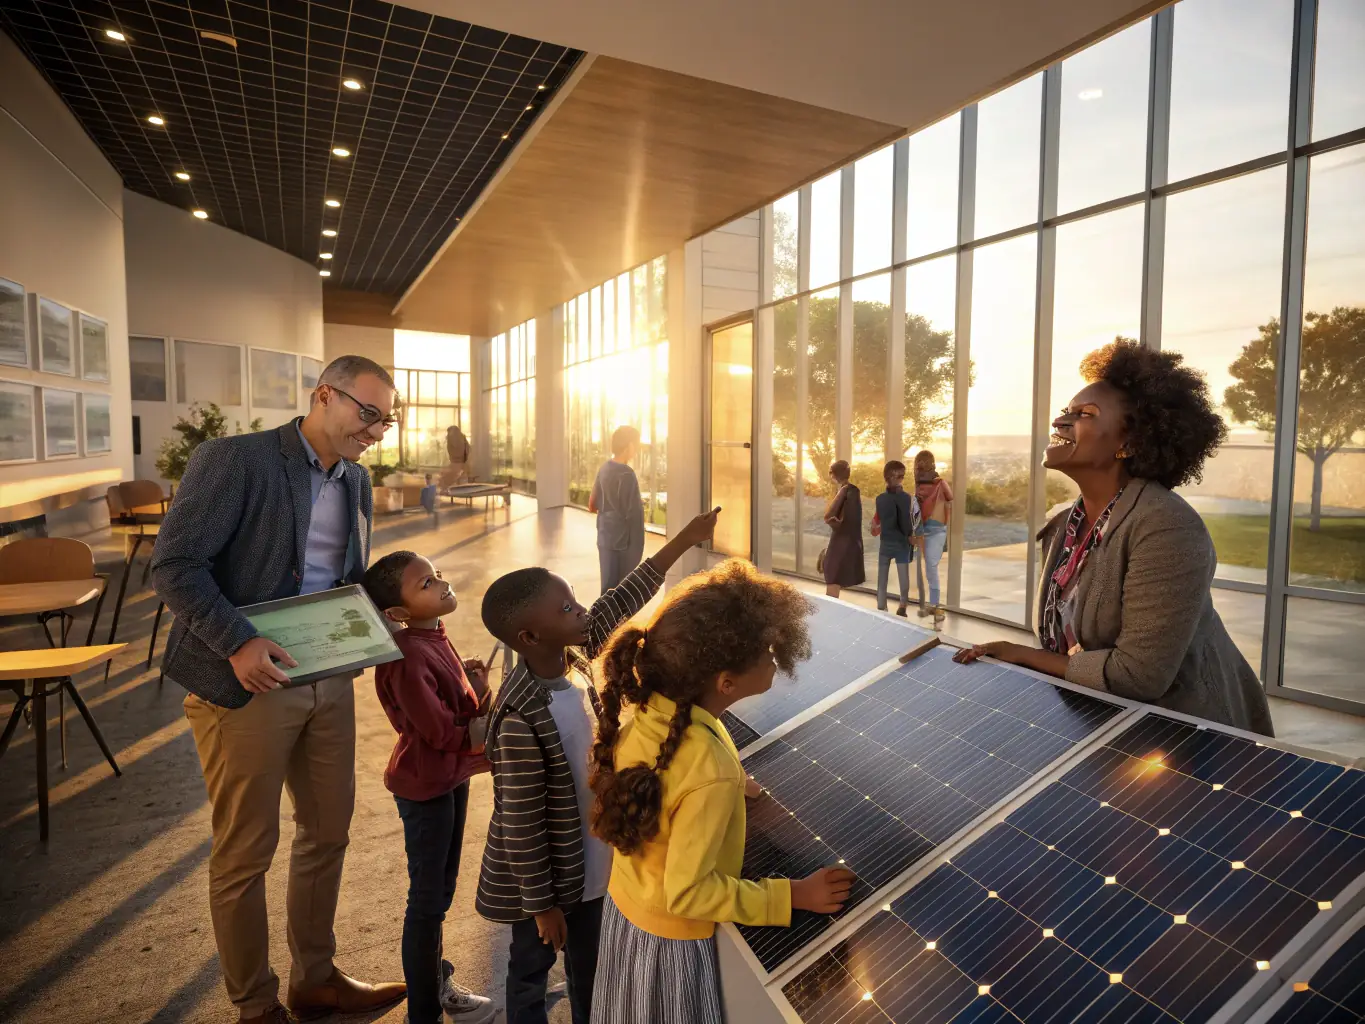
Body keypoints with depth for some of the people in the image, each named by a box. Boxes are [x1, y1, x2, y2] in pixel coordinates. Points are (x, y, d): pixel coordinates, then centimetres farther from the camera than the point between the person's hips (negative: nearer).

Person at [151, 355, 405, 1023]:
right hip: (248, 684, -7)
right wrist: (237, 642, -25)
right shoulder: (234, 459, -13)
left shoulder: (358, 482, 9)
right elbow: (174, 564, -16)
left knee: (328, 833, 17)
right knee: (245, 852, 9)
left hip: (330, 680, 7)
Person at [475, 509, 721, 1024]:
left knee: (589, 965, 27)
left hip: (588, 860, 7)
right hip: (542, 875, -7)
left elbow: (620, 603, -2)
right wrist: (542, 905, -14)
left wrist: (685, 538, 0)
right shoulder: (522, 720, -34)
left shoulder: (574, 656, -13)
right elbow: (521, 827, -25)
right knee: (532, 972, 21)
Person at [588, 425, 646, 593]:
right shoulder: (626, 474, -17)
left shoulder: (604, 468, 8)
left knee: (608, 585, 13)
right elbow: (632, 514, -18)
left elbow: (592, 505, 15)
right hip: (624, 540, -8)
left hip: (605, 538, 8)